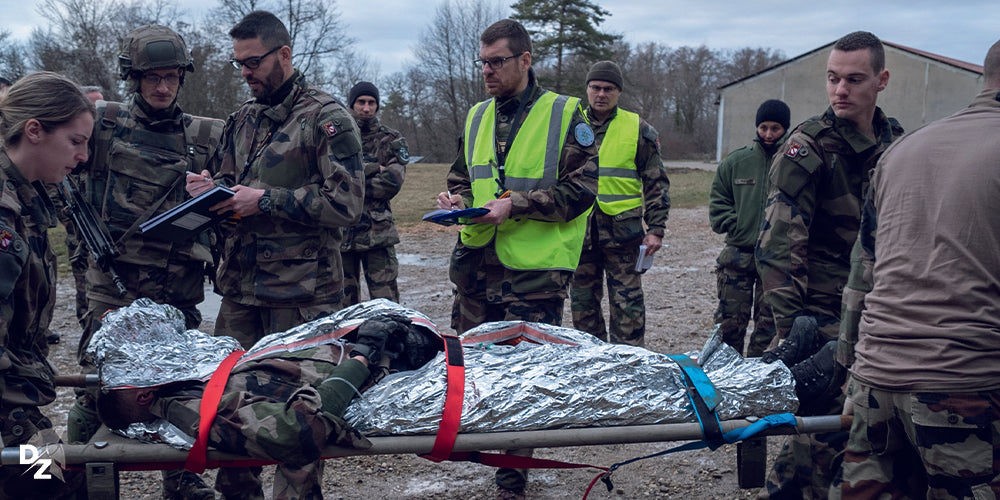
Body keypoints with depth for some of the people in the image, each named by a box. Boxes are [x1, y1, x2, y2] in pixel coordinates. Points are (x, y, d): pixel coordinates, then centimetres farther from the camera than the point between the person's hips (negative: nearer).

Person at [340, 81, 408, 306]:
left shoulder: (392, 140, 7)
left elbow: (392, 183, -7)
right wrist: (371, 169, -11)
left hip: (377, 234, -2)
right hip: (341, 233, 2)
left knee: (386, 305, -4)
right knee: (344, 302, 8)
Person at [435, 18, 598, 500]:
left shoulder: (564, 114, -4)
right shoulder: (477, 117, 14)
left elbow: (580, 190, -9)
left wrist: (515, 205, -18)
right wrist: (456, 199, 0)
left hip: (534, 268, -5)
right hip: (476, 259, 6)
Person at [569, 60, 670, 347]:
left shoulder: (638, 130, 3)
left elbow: (656, 184, 5)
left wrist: (655, 230, -3)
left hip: (622, 232, -3)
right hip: (579, 230, 3)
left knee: (627, 306, -3)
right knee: (583, 304, 9)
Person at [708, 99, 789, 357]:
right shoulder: (736, 161, 5)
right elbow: (718, 202, 11)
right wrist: (735, 226, -2)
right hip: (738, 254, 2)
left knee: (767, 324, 7)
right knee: (730, 320, 5)